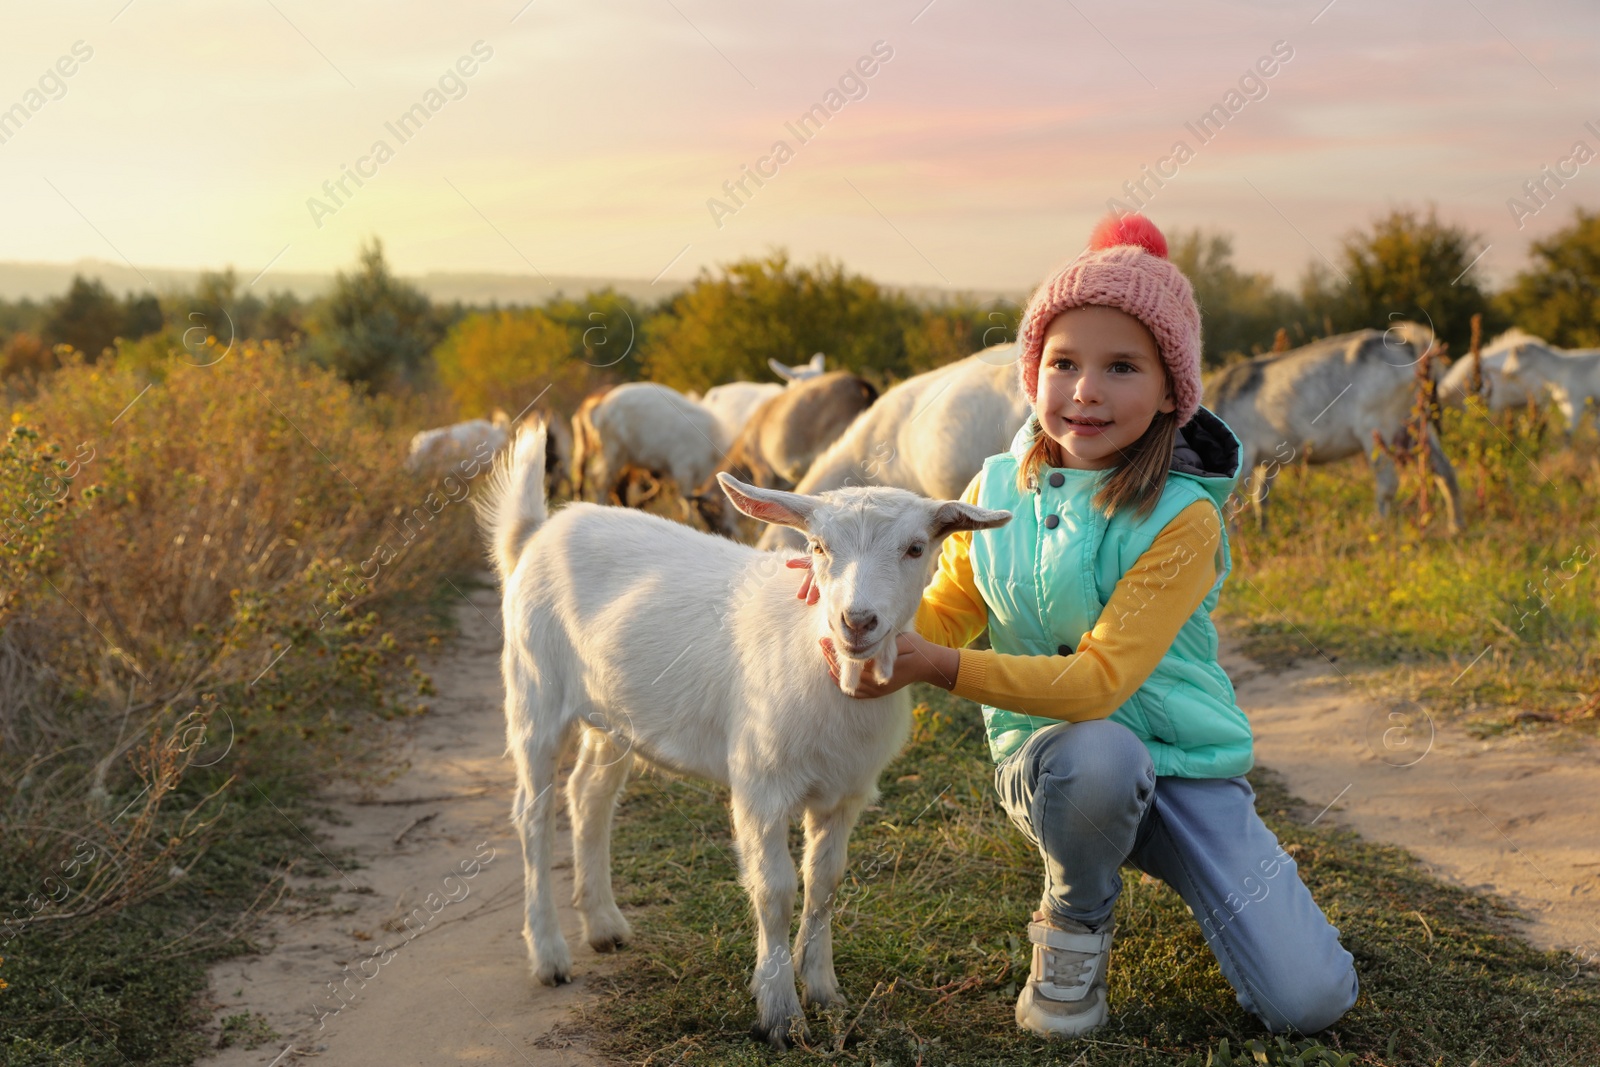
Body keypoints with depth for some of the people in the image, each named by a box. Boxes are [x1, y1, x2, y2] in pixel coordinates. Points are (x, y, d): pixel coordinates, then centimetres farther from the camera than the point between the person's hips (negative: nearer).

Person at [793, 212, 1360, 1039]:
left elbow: (1100, 678, -25)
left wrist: (938, 666, -34)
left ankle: (1185, 873, 17)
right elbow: (943, 614, 4)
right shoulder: (998, 490, -3)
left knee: (1309, 1001, -15)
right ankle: (1075, 923, -6)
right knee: (1099, 752, -39)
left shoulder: (1181, 518, -18)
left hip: (1182, 764, -1)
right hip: (1046, 749, 1)